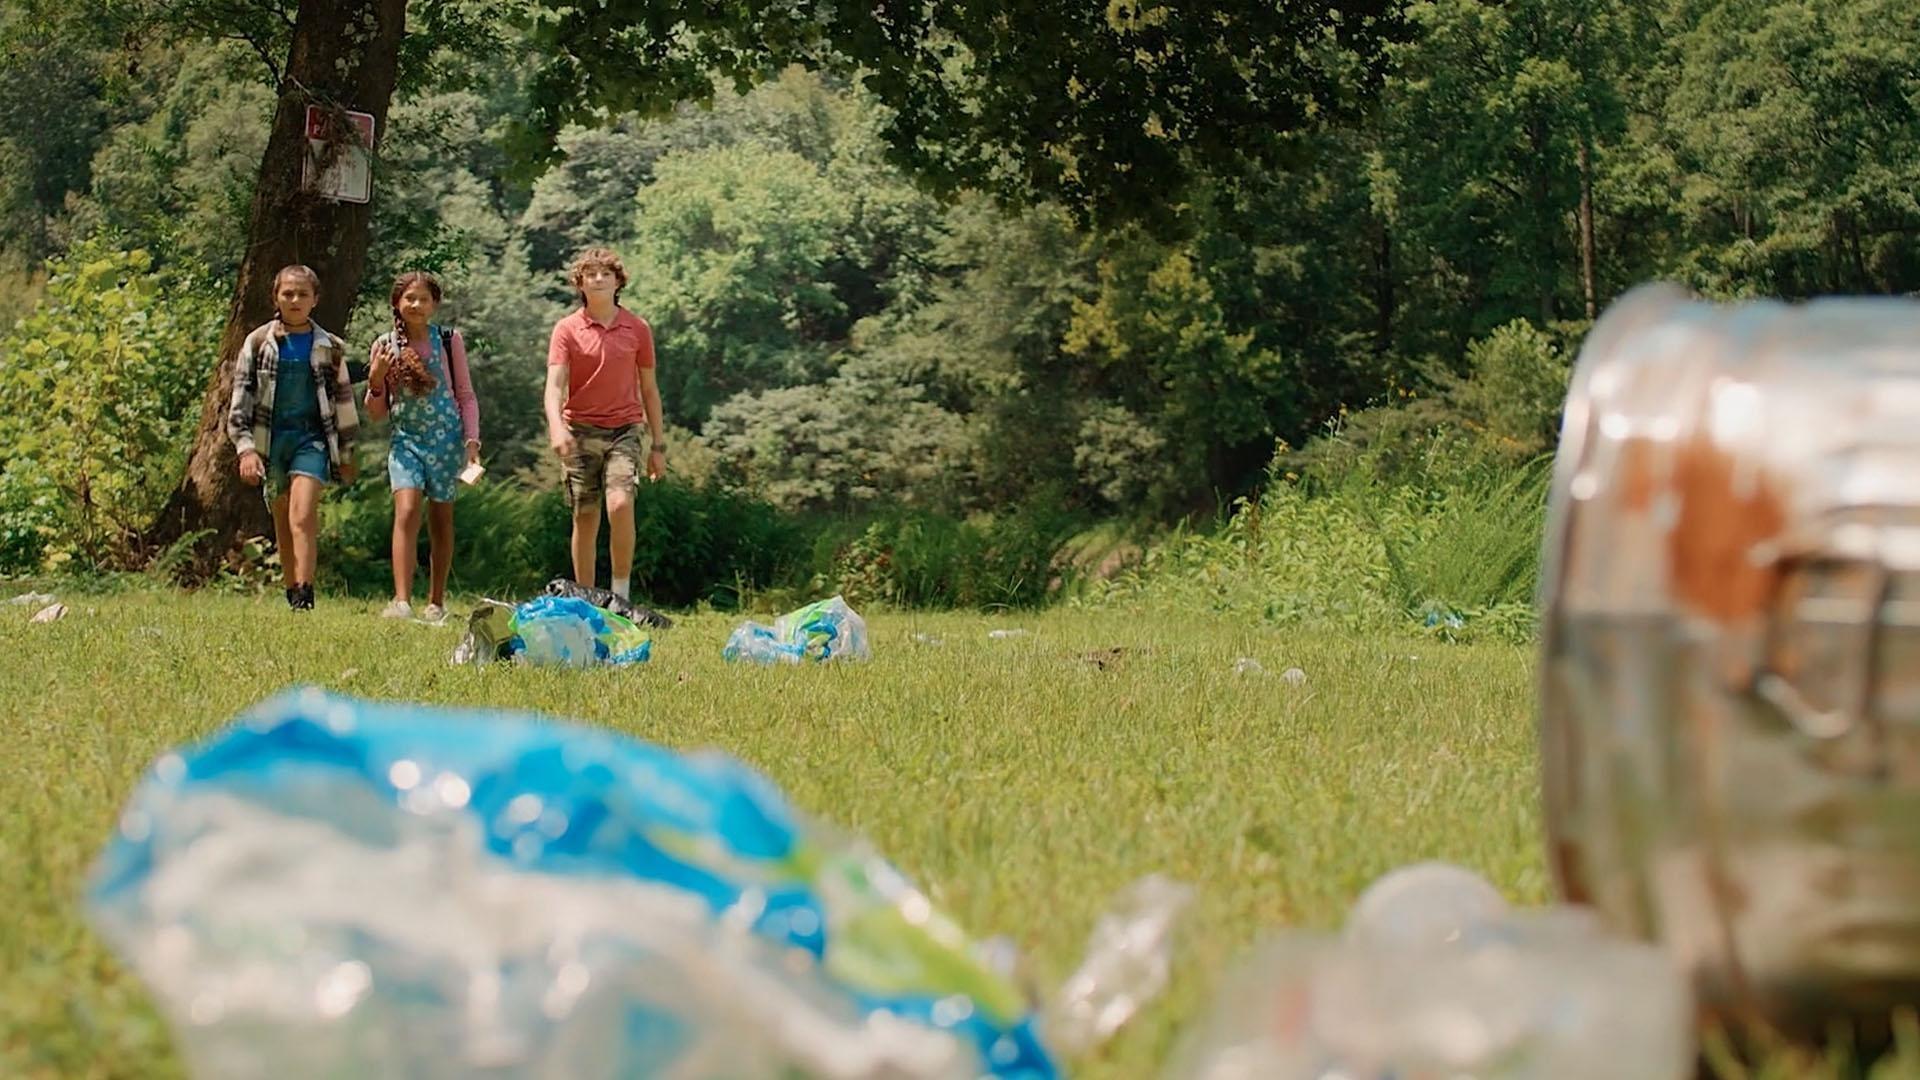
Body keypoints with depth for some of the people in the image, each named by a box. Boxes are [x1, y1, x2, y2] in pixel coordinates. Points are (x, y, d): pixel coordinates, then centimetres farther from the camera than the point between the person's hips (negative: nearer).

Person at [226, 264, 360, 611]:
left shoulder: (330, 348, 7)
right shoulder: (258, 343, 5)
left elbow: (343, 401, 14)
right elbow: (240, 398, 3)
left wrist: (347, 455, 16)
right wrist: (245, 448, -8)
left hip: (312, 438, -2)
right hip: (270, 438, 2)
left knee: (303, 518, -18)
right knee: (283, 526, 8)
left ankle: (304, 596, -26)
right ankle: (291, 595, 18)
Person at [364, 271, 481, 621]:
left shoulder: (449, 341, 2)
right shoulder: (385, 346, 3)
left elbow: (466, 395, 7)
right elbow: (377, 413, 8)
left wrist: (472, 439, -4)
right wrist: (375, 379, -11)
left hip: (446, 437, 0)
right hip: (406, 438, 0)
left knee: (441, 519, 7)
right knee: (406, 510, -19)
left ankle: (436, 603, 19)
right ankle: (402, 601, -27)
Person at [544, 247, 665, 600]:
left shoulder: (637, 329, 6)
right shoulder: (567, 329, 1)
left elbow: (649, 389, 12)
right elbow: (555, 385, -9)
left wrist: (658, 445, 11)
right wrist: (556, 427, -28)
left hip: (624, 429, 0)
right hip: (581, 432, 0)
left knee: (620, 504, -22)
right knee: (585, 519, 4)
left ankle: (621, 591, -13)